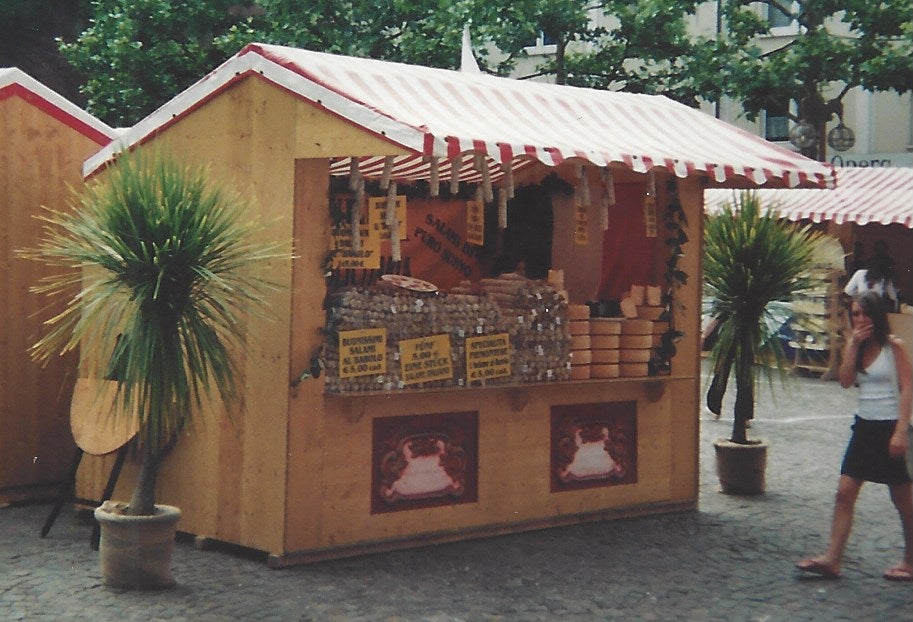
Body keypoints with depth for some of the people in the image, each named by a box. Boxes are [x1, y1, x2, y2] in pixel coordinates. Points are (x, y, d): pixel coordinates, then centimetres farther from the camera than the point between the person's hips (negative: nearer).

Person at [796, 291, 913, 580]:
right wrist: (853, 345, -11)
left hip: (890, 426, -6)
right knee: (845, 492, -2)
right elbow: (846, 381, -4)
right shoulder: (854, 345, 7)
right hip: (864, 426, 6)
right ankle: (832, 559, -3)